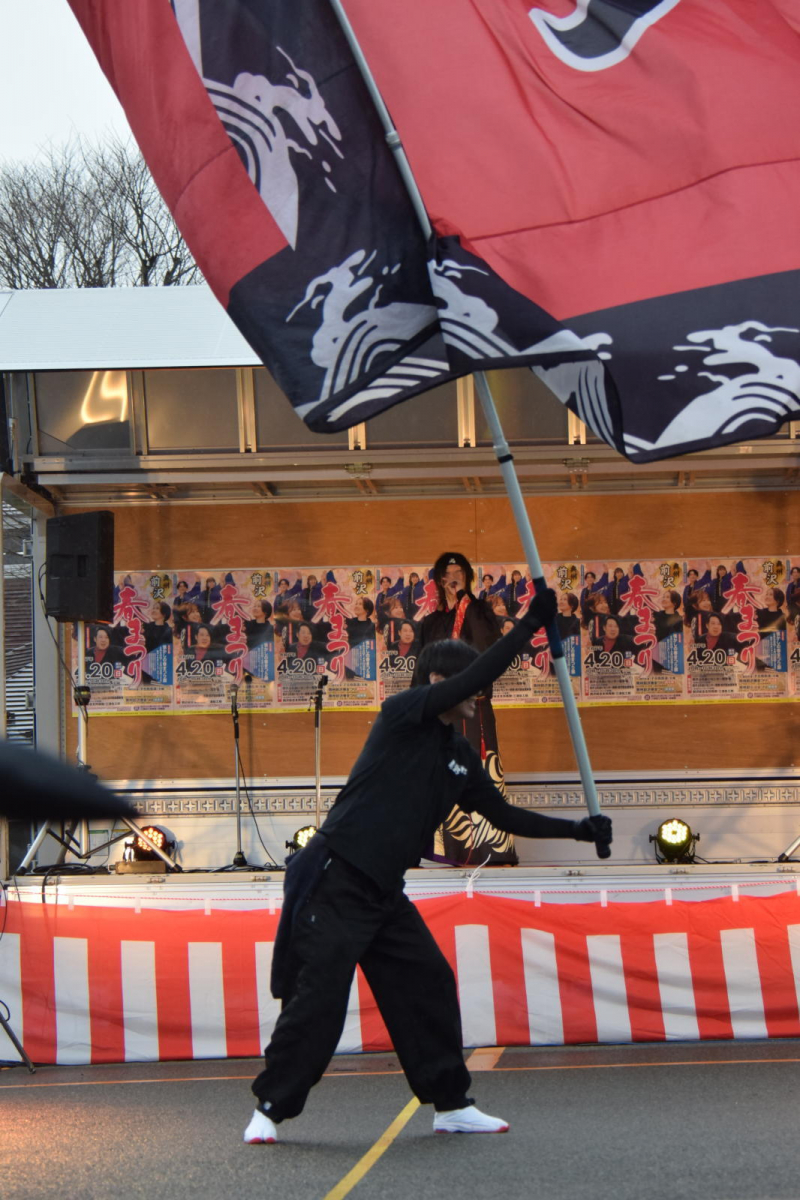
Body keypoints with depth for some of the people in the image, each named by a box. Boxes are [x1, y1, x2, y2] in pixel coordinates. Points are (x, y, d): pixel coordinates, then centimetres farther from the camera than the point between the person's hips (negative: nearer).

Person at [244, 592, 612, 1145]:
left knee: (429, 984, 7)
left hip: (384, 892, 8)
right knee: (319, 997, -8)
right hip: (335, 882, -8)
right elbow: (471, 678, -21)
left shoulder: (460, 756, 14)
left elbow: (505, 815, 19)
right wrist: (529, 625, -19)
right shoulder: (403, 714, -8)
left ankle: (451, 1104, 17)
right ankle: (270, 1109, 4)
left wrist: (578, 830, 11)